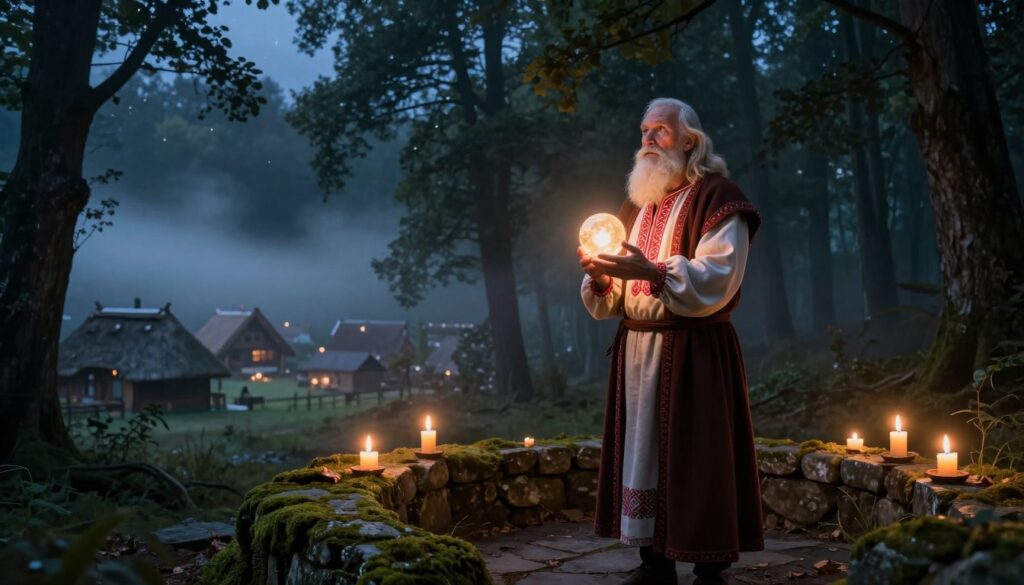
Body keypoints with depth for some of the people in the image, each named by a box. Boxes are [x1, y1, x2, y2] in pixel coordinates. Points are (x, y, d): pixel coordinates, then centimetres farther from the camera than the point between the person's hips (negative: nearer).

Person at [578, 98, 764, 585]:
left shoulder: (715, 197, -4)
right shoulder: (636, 205, 17)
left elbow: (717, 277, -17)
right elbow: (613, 300, 14)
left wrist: (651, 271, -26)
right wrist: (600, 276, -8)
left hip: (694, 351, -7)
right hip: (635, 349, 7)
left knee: (696, 460, -4)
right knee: (642, 452, 8)